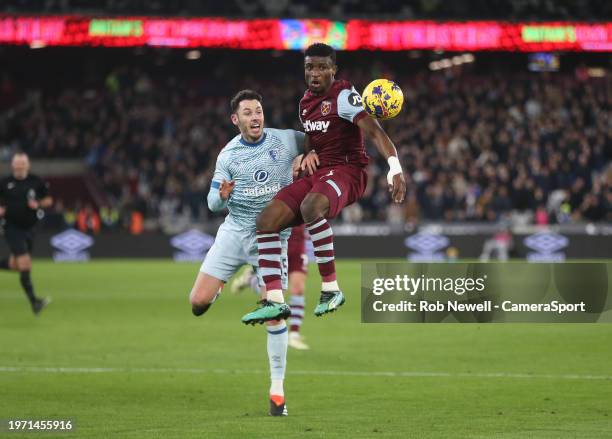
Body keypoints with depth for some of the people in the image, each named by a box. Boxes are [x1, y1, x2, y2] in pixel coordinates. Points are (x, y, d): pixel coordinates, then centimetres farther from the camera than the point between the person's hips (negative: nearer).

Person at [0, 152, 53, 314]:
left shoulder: (36, 182, 1)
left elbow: (48, 200, 10)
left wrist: (38, 204, -9)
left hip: (29, 228, 4)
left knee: (16, 265, 11)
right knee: (24, 264, -15)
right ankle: (34, 302, -17)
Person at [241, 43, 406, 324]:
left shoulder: (343, 95, -11)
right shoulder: (305, 102, 14)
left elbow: (373, 130, -23)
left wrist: (395, 168, -38)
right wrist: (309, 154, 5)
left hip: (347, 171, -8)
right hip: (317, 173, 8)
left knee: (311, 207, -39)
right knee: (266, 220, -7)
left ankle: (331, 289, -29)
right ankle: (274, 301, -8)